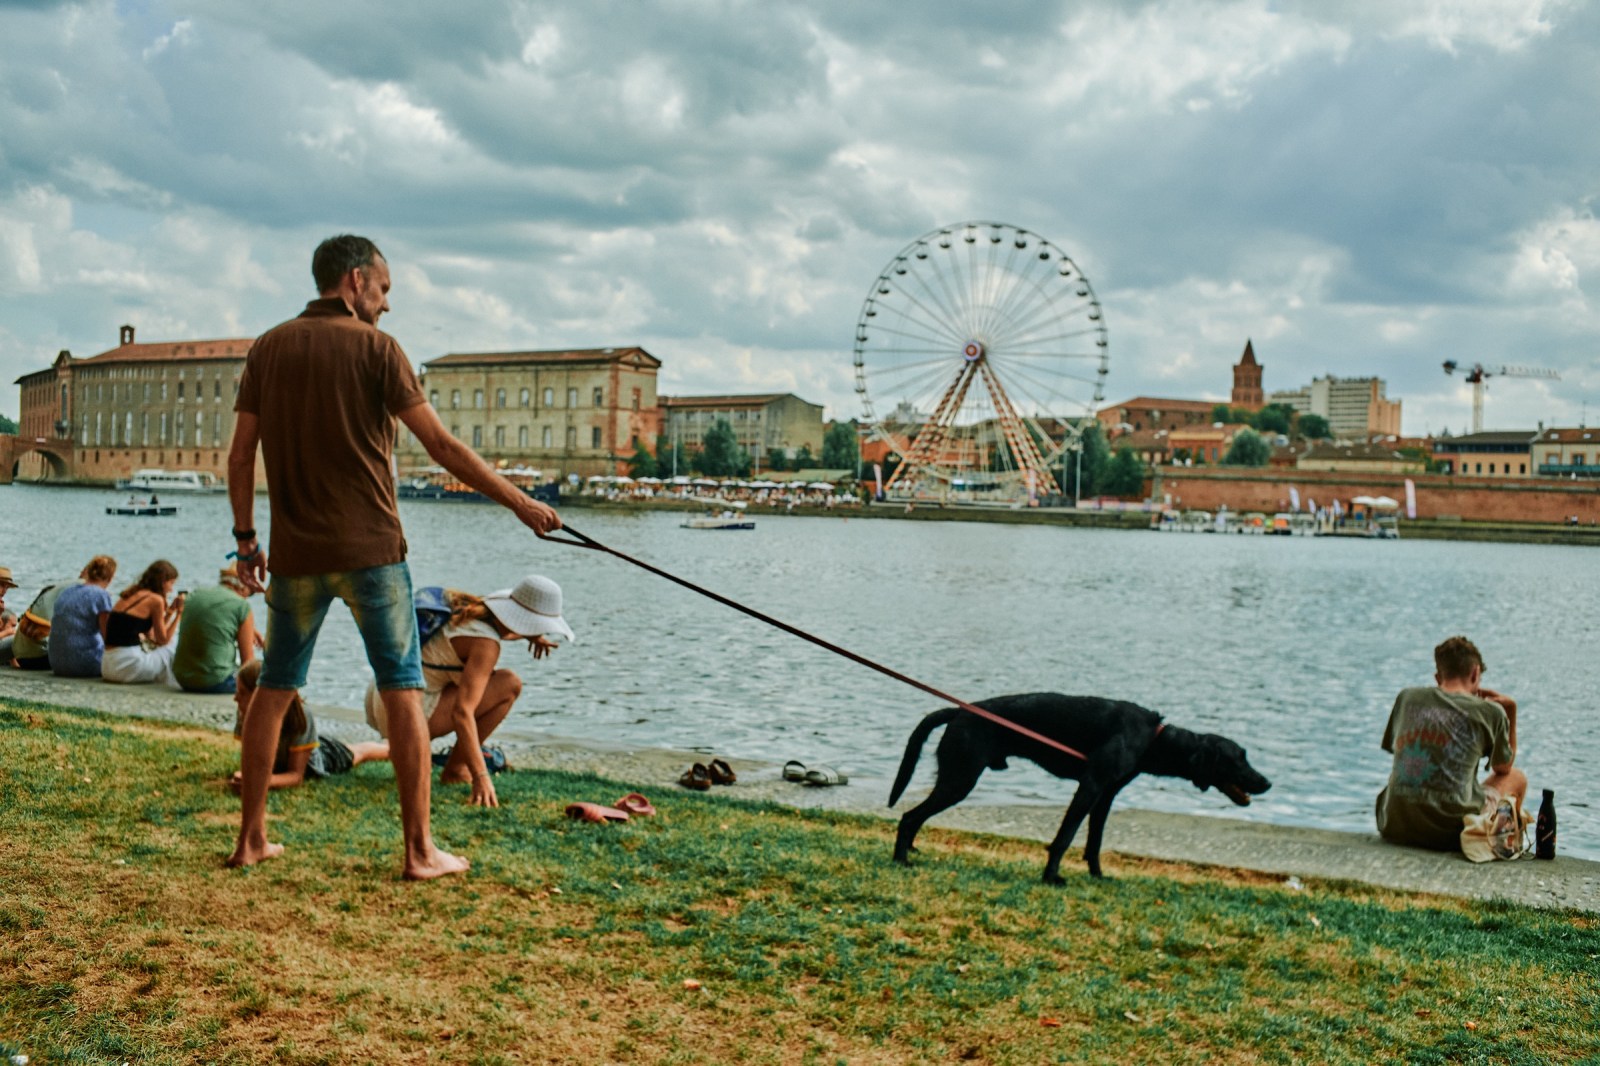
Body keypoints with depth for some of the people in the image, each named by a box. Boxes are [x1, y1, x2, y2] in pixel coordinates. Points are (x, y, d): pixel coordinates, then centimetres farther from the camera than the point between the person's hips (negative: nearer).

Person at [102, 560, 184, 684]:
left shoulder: (131, 594, 18)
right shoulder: (156, 600, -5)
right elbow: (163, 640, 1)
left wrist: (170, 611, 23)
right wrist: (179, 612, 5)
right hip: (128, 666, -8)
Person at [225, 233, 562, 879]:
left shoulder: (268, 349, 8)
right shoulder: (375, 348, -5)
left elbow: (240, 455, 8)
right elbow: (442, 446, -8)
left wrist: (246, 540, 16)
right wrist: (519, 503, -3)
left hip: (295, 553, 4)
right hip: (368, 548, -4)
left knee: (275, 689, 15)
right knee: (402, 690, 1)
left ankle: (250, 838, 19)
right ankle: (420, 849, 2)